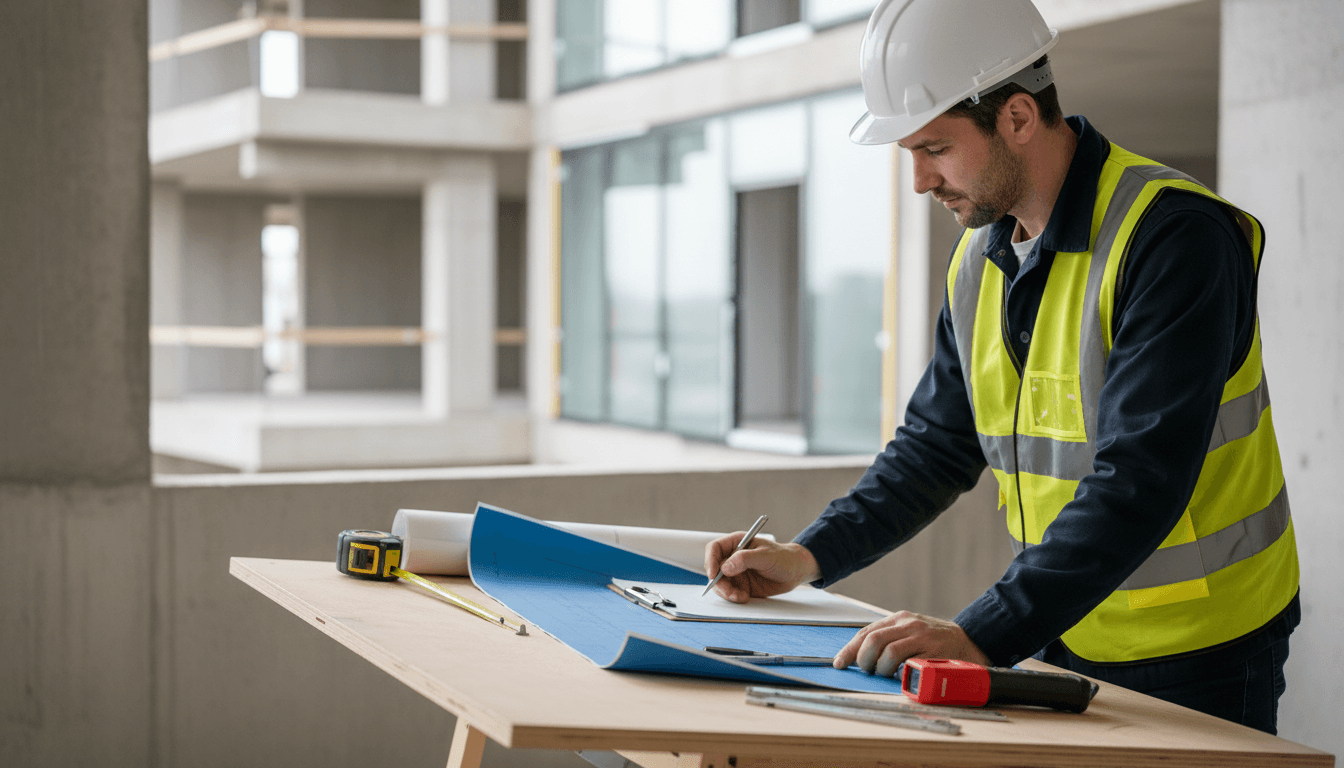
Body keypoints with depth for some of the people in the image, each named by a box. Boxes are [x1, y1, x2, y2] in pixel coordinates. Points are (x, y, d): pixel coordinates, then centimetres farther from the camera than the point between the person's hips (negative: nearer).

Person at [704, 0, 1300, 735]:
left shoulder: (1174, 236, -21)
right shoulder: (979, 259, 5)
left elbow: (1138, 483, -29)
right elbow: (936, 445, 14)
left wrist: (981, 636, -34)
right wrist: (810, 557, 2)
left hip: (1197, 662, -7)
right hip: (1062, 645, 7)